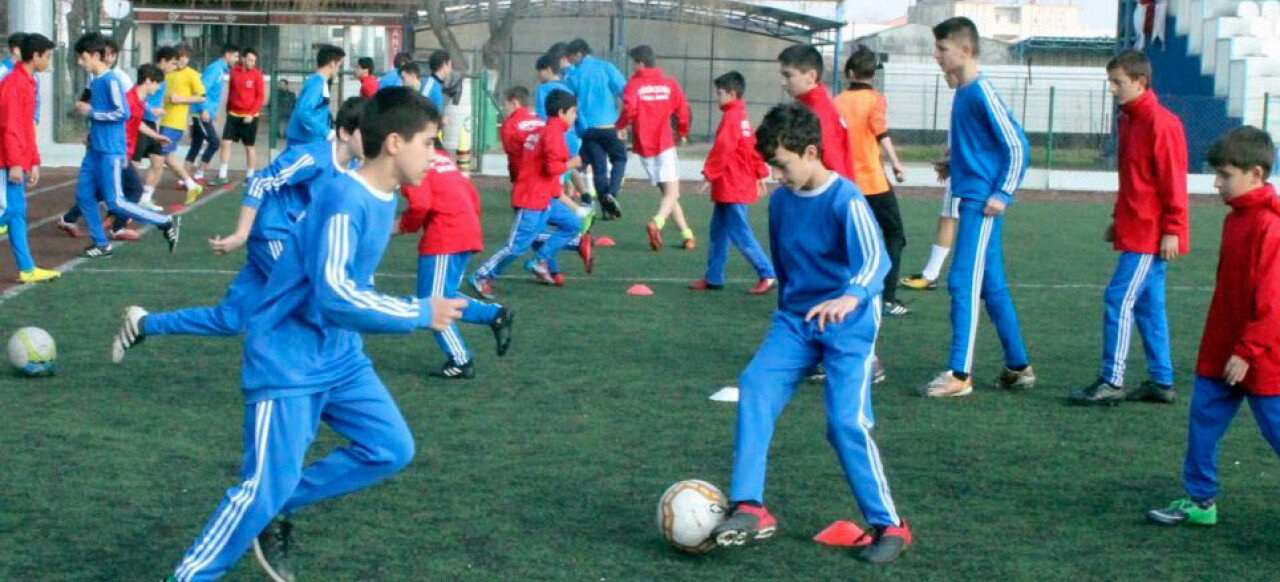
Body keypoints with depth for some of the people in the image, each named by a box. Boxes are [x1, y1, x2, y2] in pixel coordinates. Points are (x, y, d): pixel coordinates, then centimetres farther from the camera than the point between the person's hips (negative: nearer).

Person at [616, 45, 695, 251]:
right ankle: (656, 223, -31)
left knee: (667, 192, 12)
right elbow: (683, 110, 0)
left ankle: (687, 234, 11)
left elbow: (630, 107, -19)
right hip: (665, 143, -1)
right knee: (672, 193, -4)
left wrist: (621, 126, -2)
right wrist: (683, 132, 17)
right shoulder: (670, 84, 3)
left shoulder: (634, 84, -2)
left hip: (643, 146, 1)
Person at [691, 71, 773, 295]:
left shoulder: (731, 117, -16)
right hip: (741, 186, 10)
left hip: (731, 188, -10)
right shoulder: (743, 116, 13)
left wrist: (709, 175, -21)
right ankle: (714, 278, 19)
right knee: (719, 232, 14)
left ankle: (768, 274, -4)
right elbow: (754, 148, 18)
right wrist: (760, 174, 23)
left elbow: (722, 150, -22)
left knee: (740, 235, -6)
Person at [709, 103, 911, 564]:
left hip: (848, 324, -6)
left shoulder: (845, 200, -17)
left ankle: (888, 526, 4)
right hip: (796, 320, 6)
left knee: (847, 421, -14)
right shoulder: (780, 200, 4)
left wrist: (851, 297, -50)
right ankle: (749, 509, -19)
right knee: (756, 385, -17)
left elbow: (874, 258, -31)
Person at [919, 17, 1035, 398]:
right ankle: (1018, 367, 22)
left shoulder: (981, 93, -14)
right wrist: (955, 163, 13)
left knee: (963, 283, -10)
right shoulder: (962, 93, 13)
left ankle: (959, 374, -8)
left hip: (982, 202, -10)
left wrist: (1002, 194, -16)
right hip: (971, 199, 10)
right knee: (992, 287, 13)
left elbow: (1016, 145, -15)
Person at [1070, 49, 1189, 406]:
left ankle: (1112, 383, -7)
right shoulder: (1128, 120, 13)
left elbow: (1173, 180, -16)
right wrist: (1119, 219, 21)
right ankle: (1161, 382, 18)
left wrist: (1172, 230, -18)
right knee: (1148, 304, 12)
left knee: (1119, 299, -11)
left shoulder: (1161, 123, -15)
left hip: (1151, 234, -10)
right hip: (1136, 230, 10)